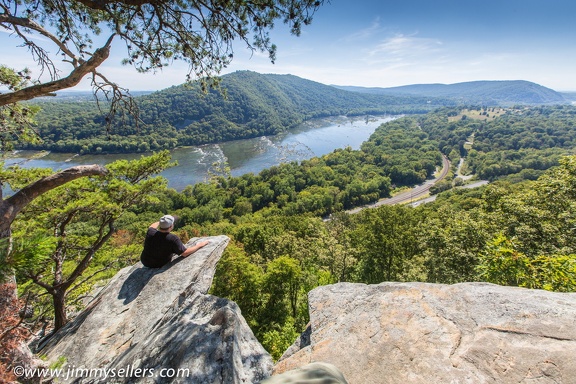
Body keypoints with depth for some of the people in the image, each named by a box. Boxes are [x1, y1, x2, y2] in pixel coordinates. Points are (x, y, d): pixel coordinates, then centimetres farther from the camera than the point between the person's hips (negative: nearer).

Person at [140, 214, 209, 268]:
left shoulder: (150, 232, -22)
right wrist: (199, 245, -24)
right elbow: (184, 253, -35)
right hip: (161, 266, -3)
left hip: (145, 262, 4)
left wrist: (161, 222, 22)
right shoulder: (173, 239, -35)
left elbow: (152, 226, 4)